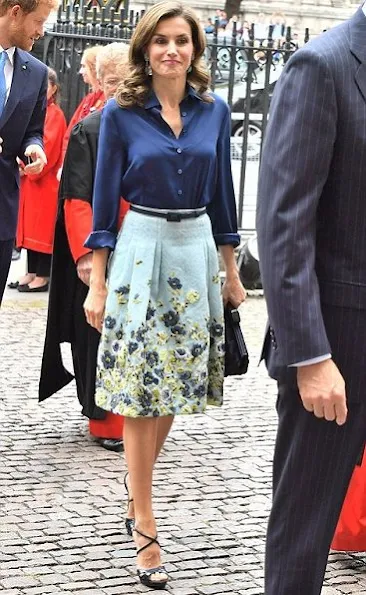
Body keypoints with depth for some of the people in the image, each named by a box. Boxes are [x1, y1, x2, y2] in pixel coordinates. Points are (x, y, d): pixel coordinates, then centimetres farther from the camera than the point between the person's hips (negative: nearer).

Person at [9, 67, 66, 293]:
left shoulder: (55, 114, -9)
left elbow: (49, 147, -17)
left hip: (45, 180, -8)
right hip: (29, 177, 8)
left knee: (42, 225, -4)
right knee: (30, 225, 10)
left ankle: (43, 277, 1)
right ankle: (32, 272, 17)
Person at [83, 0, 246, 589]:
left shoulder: (214, 110, 5)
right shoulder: (121, 113, -4)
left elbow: (221, 193, 12)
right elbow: (105, 199, -2)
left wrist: (231, 272, 14)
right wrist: (97, 285, -5)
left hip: (197, 253, 4)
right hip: (141, 252, -3)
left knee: (174, 386, 9)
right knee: (140, 395, -2)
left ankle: (137, 479, 33)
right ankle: (145, 530, 3)